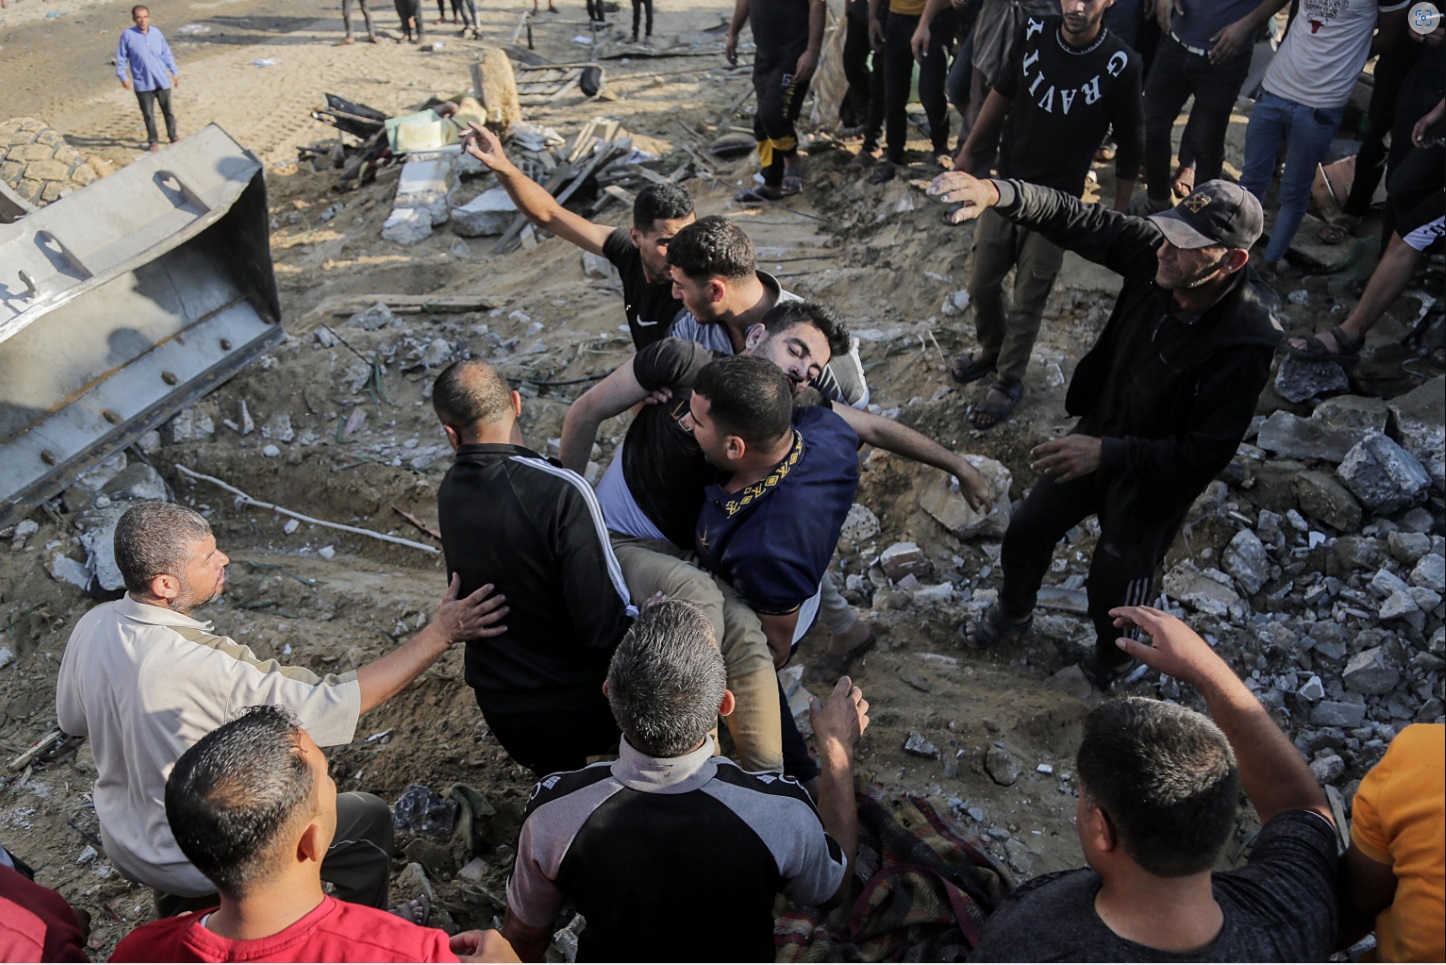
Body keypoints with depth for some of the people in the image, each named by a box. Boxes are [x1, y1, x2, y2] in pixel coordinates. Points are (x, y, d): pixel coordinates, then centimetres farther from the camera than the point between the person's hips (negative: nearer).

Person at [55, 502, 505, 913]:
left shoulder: (90, 626, -14)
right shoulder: (209, 666, -38)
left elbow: (72, 719, 5)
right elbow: (342, 699, -34)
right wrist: (439, 634, -32)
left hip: (122, 841, 7)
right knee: (369, 817, 8)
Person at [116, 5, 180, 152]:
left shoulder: (157, 33, 1)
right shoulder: (127, 35, -7)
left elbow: (167, 54, 12)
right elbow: (121, 58, -1)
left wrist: (175, 72, 12)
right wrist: (123, 77, -7)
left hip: (162, 81, 2)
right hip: (142, 84, -2)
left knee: (167, 110, 12)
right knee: (148, 114, 5)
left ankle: (173, 136, 28)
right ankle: (153, 140, 17)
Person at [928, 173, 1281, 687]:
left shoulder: (1243, 344, -36)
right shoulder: (1154, 251, -22)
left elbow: (1207, 454, -30)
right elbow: (1077, 219, -21)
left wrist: (1108, 453, -35)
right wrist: (997, 193, -38)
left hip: (1154, 476, -5)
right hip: (1099, 433, 5)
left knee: (1112, 587, 15)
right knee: (1026, 530, 22)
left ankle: (1110, 662, 52)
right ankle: (1014, 612, 55)